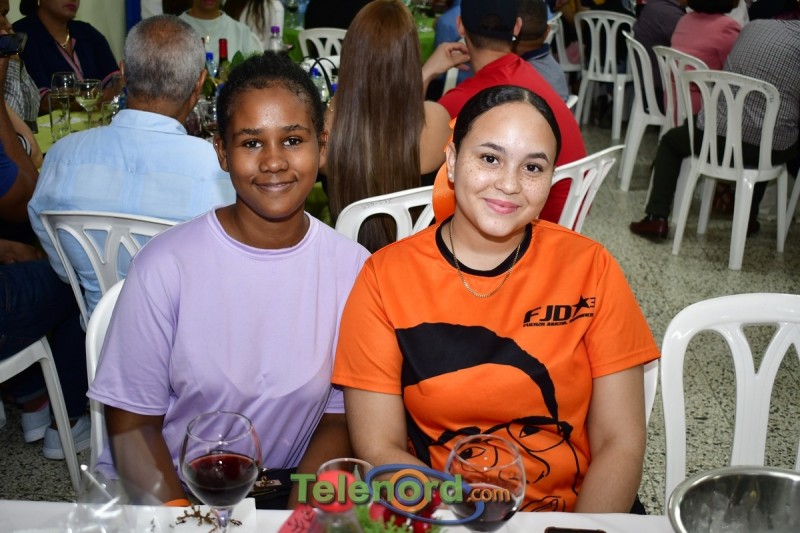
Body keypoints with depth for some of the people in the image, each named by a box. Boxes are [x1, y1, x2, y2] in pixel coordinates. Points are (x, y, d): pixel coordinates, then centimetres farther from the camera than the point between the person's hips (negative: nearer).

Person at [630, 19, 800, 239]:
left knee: (670, 140, 29)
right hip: (771, 149, -1)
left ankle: (656, 218, 17)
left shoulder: (753, 26, 8)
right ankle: (747, 218, 37)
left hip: (716, 136, 1)